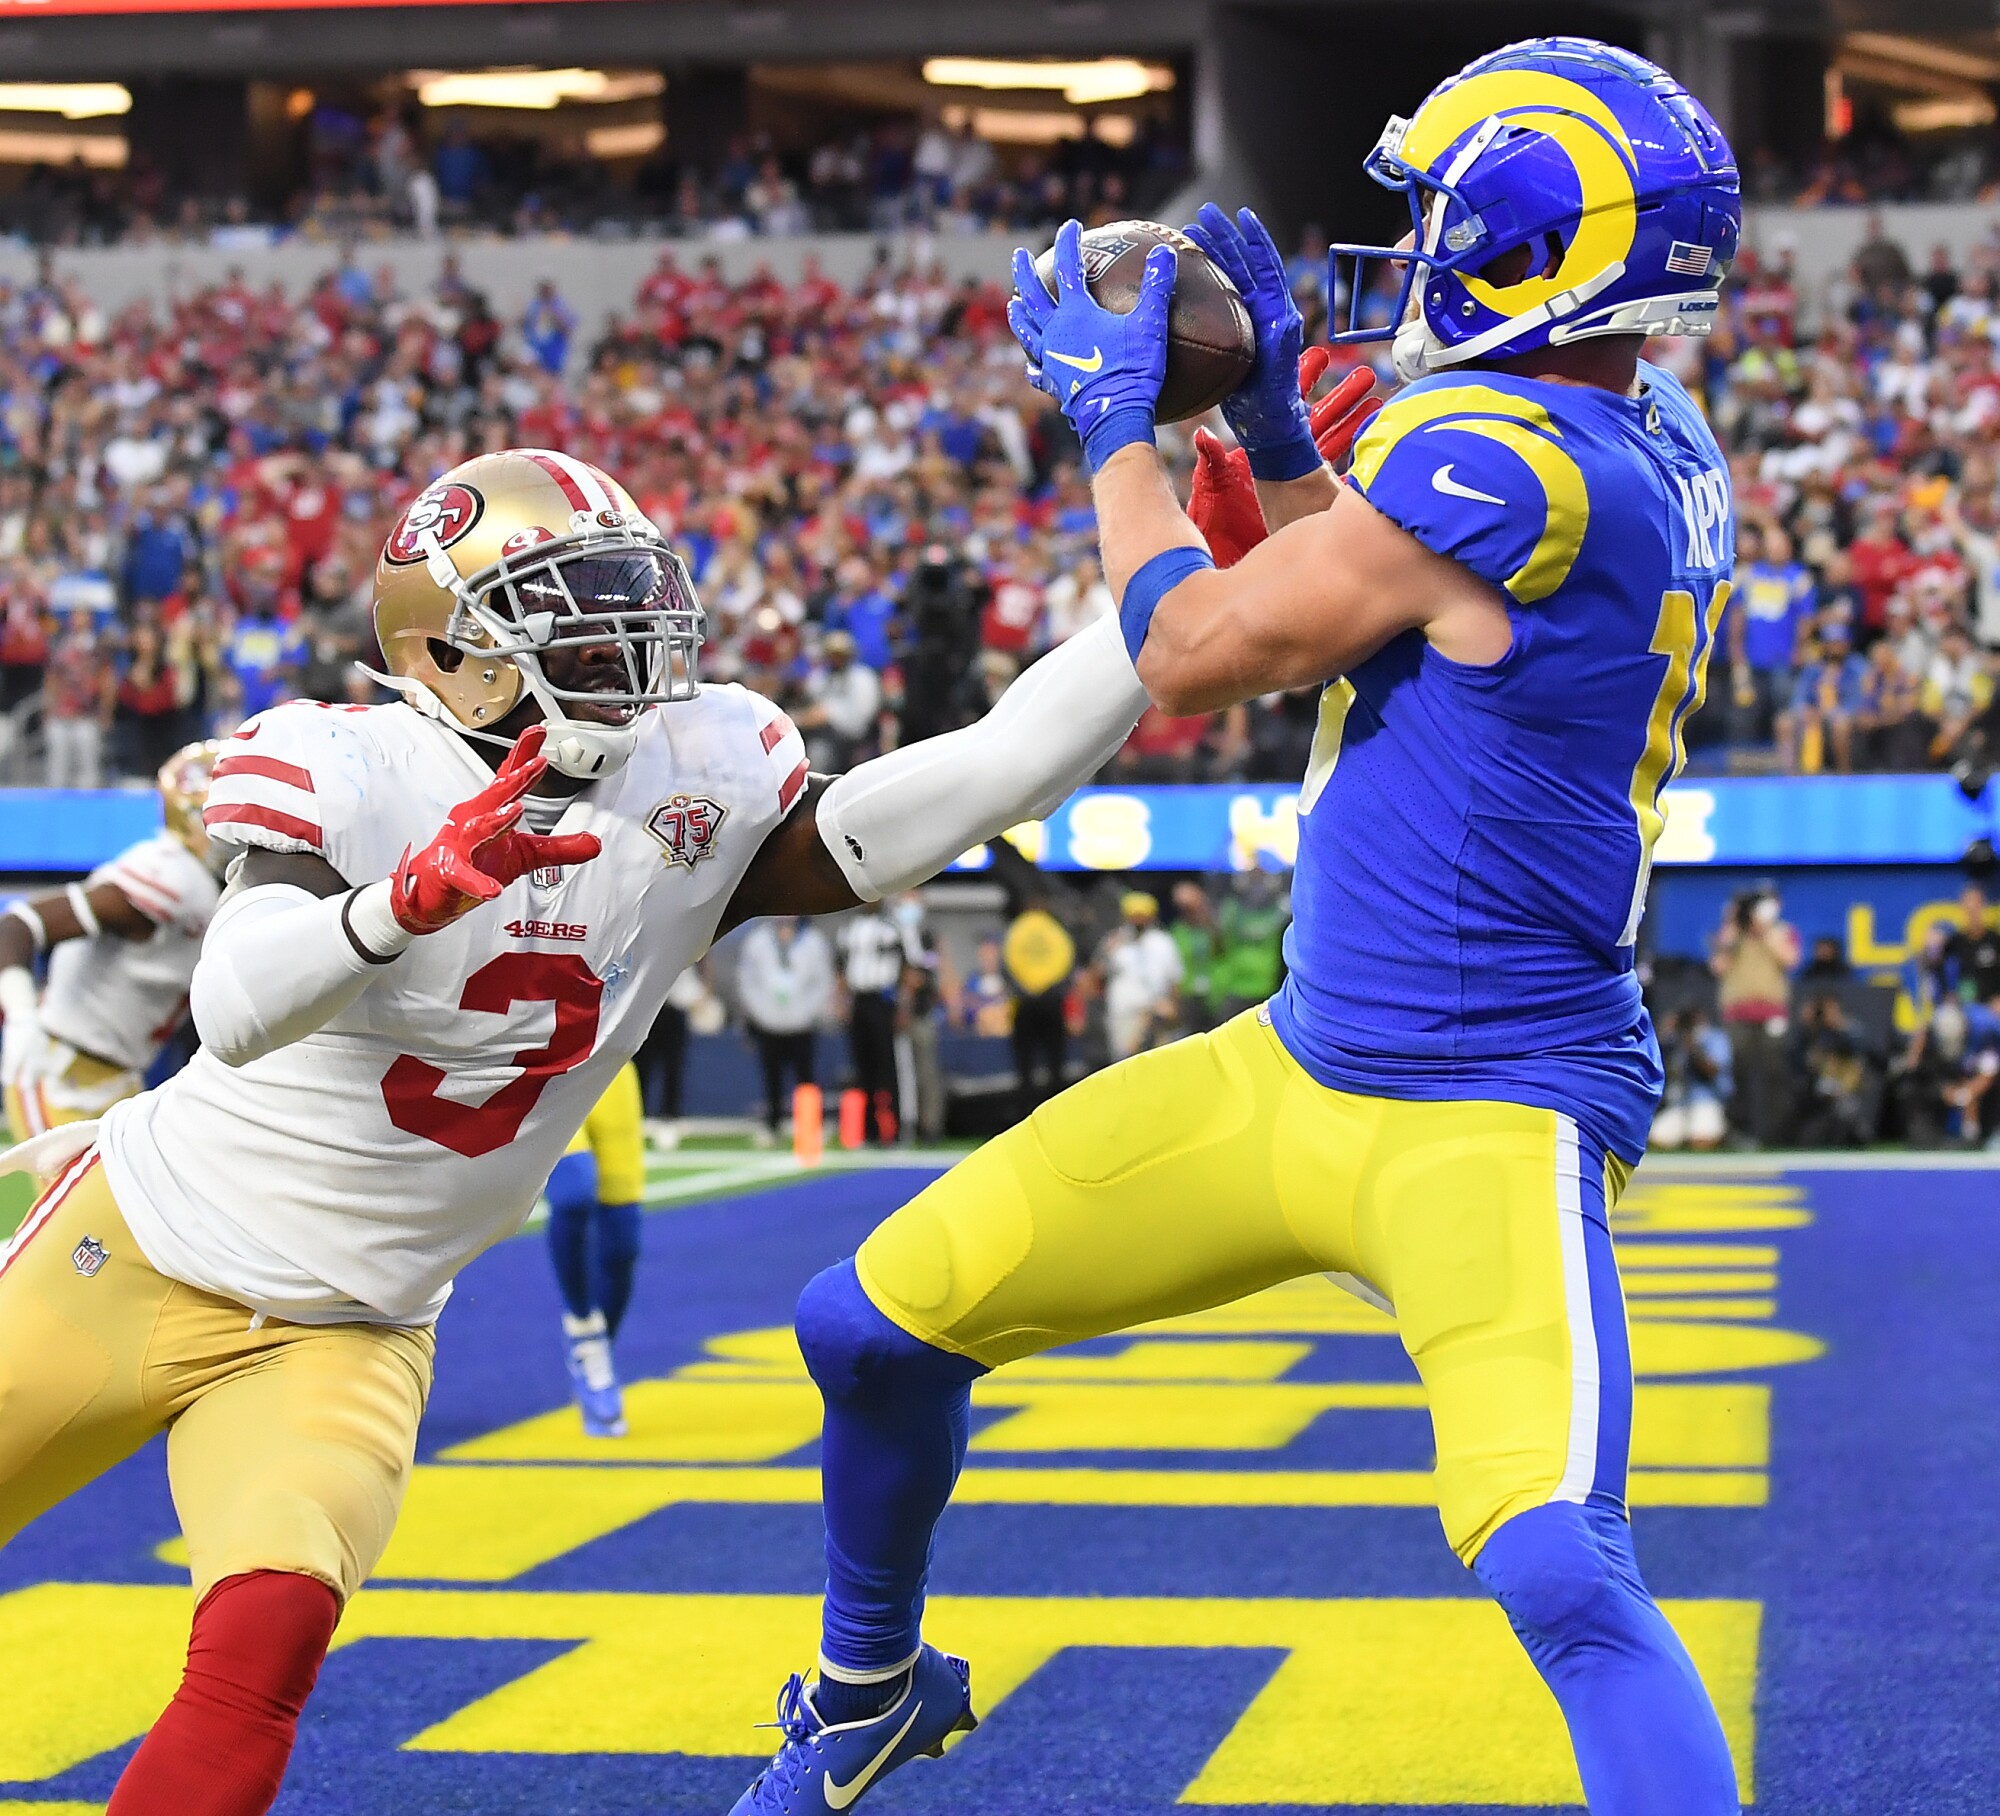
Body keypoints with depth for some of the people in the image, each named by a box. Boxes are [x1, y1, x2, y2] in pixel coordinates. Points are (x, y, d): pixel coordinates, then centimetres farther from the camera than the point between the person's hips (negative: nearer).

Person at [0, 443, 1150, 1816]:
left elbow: (992, 777, -10)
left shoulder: (697, 799, -4)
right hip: (142, 1252, -2)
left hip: (342, 1337, 2)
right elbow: (237, 1010, -34)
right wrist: (414, 895, -53)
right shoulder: (349, 771, -18)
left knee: (263, 1650, -20)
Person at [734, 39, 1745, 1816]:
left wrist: (1120, 428, 2)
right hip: (1297, 1063, 10)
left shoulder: (1513, 455, -22)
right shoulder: (1660, 441, 6)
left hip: (1486, 1116, -10)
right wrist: (1270, 418, 10)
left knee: (1555, 1566, -30)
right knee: (876, 1320, 14)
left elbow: (1197, 655, -12)